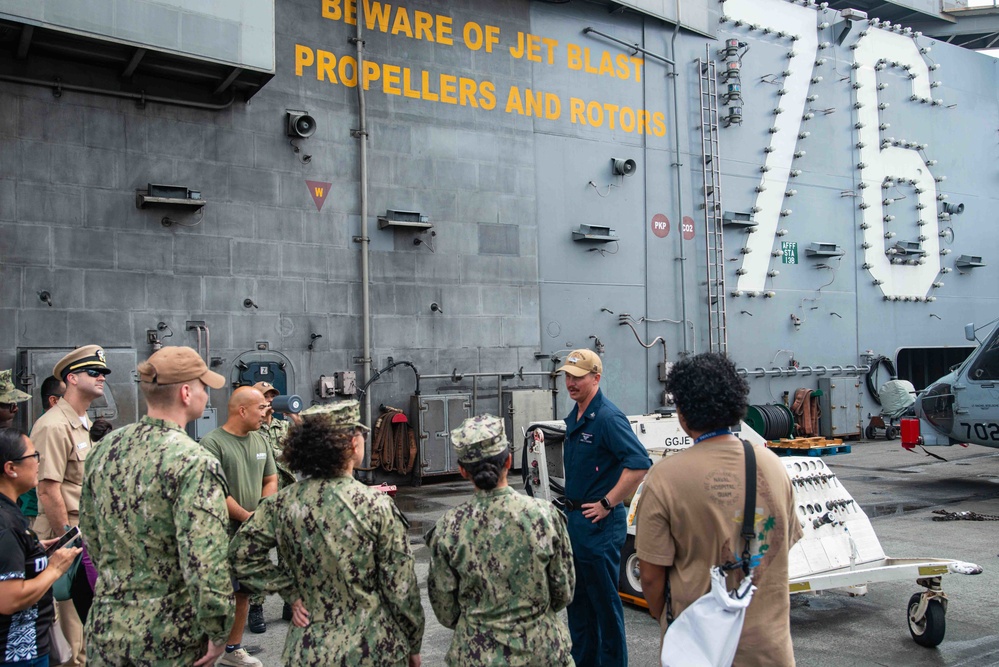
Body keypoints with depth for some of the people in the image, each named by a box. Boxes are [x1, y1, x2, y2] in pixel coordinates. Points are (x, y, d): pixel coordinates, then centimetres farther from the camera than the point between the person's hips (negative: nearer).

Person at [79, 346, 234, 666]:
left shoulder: (104, 449, 1)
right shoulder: (194, 463, -21)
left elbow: (92, 538, 11)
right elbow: (205, 563, -26)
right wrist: (218, 633, -14)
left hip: (105, 629, 5)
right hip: (170, 640, -5)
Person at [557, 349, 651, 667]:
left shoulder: (608, 417, -18)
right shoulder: (573, 417, 11)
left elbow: (640, 463, -27)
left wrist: (607, 503, -21)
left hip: (600, 522, -9)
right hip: (575, 519, 9)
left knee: (604, 599, 2)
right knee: (578, 598, 18)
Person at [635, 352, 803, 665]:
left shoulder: (664, 477, -18)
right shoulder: (772, 464, -6)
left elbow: (652, 576, -13)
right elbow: (783, 548, 6)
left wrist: (663, 619, 7)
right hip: (770, 641, 3)